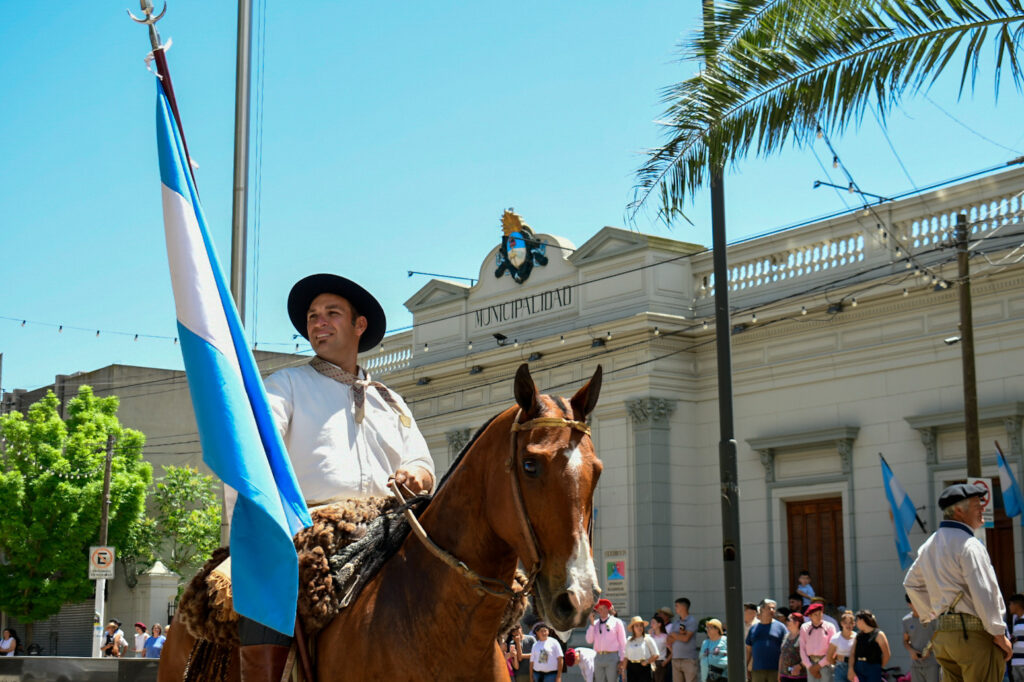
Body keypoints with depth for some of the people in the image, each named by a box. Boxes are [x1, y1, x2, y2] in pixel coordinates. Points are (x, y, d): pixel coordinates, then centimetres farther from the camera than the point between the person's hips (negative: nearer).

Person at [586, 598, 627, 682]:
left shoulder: (616, 622, 3)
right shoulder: (595, 623, 14)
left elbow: (623, 643, 3)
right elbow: (589, 640, 4)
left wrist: (622, 661, -3)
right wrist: (592, 623, -1)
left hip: (612, 657, -4)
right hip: (598, 657, 4)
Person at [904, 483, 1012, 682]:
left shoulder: (930, 545, 14)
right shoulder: (968, 544, -13)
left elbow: (911, 583, 24)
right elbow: (983, 593, -17)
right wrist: (999, 634, -12)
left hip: (943, 634, 9)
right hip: (973, 634, -9)